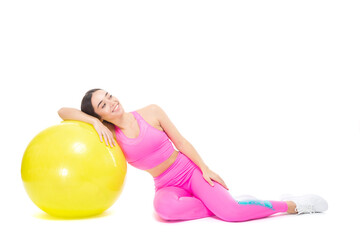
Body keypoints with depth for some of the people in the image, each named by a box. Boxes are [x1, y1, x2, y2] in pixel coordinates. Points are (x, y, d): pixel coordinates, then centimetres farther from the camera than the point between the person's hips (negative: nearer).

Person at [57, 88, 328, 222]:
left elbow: (181, 141, 0)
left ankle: (293, 204, -4)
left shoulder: (151, 112, -7)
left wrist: (205, 168, -6)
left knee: (229, 211, -26)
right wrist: (95, 122, -22)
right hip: (167, 187, 1)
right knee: (165, 208, -38)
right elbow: (63, 111, -7)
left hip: (191, 170, -1)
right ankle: (225, 203, -15)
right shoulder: (108, 134, -6)